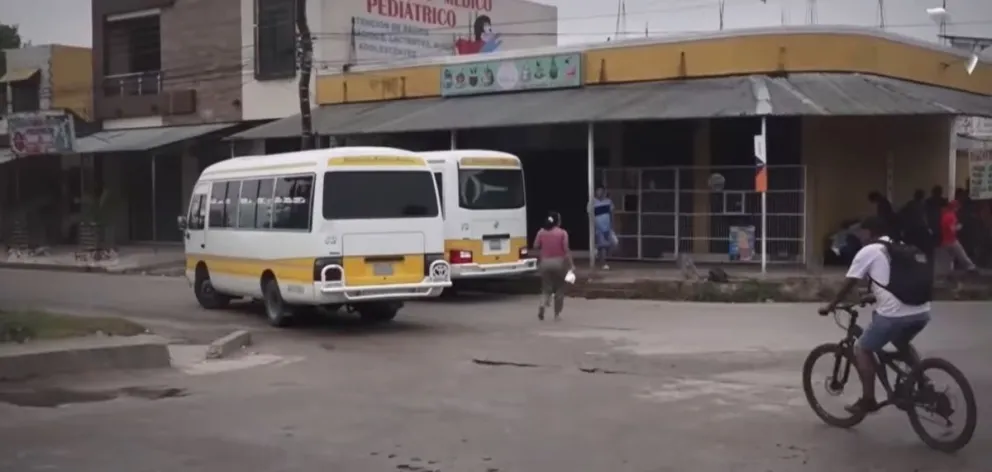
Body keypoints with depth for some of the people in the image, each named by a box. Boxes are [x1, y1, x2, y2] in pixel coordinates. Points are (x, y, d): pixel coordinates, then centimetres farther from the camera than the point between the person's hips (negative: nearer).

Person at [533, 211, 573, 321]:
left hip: (545, 262, 2)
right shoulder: (562, 233, -8)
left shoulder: (541, 232, 2)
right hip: (559, 262, -2)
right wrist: (570, 264, -7)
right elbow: (566, 250, -11)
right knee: (559, 289, 11)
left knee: (546, 288, 10)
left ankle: (542, 305, -19)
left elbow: (536, 247, 2)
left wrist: (539, 261, 15)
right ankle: (557, 314, 13)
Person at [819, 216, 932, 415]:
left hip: (894, 314, -7)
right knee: (902, 344, 36)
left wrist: (830, 306, 20)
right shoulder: (904, 249, 24)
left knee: (862, 349, 13)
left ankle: (868, 400, 9)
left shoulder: (868, 251, 4)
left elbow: (848, 285, 7)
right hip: (922, 313, 7)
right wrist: (873, 295, 50)